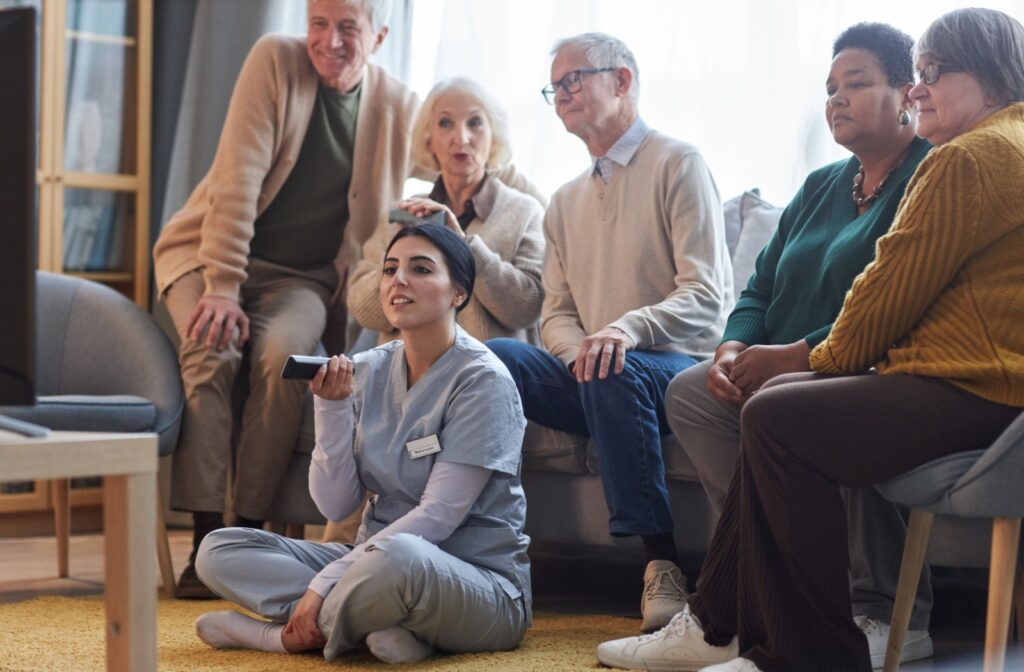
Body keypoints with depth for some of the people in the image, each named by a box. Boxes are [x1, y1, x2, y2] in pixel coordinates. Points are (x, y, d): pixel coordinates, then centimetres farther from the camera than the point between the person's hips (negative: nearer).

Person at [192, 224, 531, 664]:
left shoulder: (480, 379, -12)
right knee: (218, 550, -6)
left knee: (400, 556, -41)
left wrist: (322, 586, -21)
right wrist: (332, 407, -13)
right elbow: (336, 505, 2)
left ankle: (292, 634, -15)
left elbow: (437, 516, -18)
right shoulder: (366, 372, 5)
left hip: (481, 586, -7)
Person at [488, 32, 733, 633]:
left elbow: (707, 296, -10)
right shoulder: (566, 203, 23)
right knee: (489, 357, -22)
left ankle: (663, 563, -34)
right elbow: (557, 313, 17)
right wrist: (580, 351, -8)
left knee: (616, 373, -39)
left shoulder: (678, 164, 1)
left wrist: (629, 327, -29)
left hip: (674, 367, -5)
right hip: (593, 379, 5)